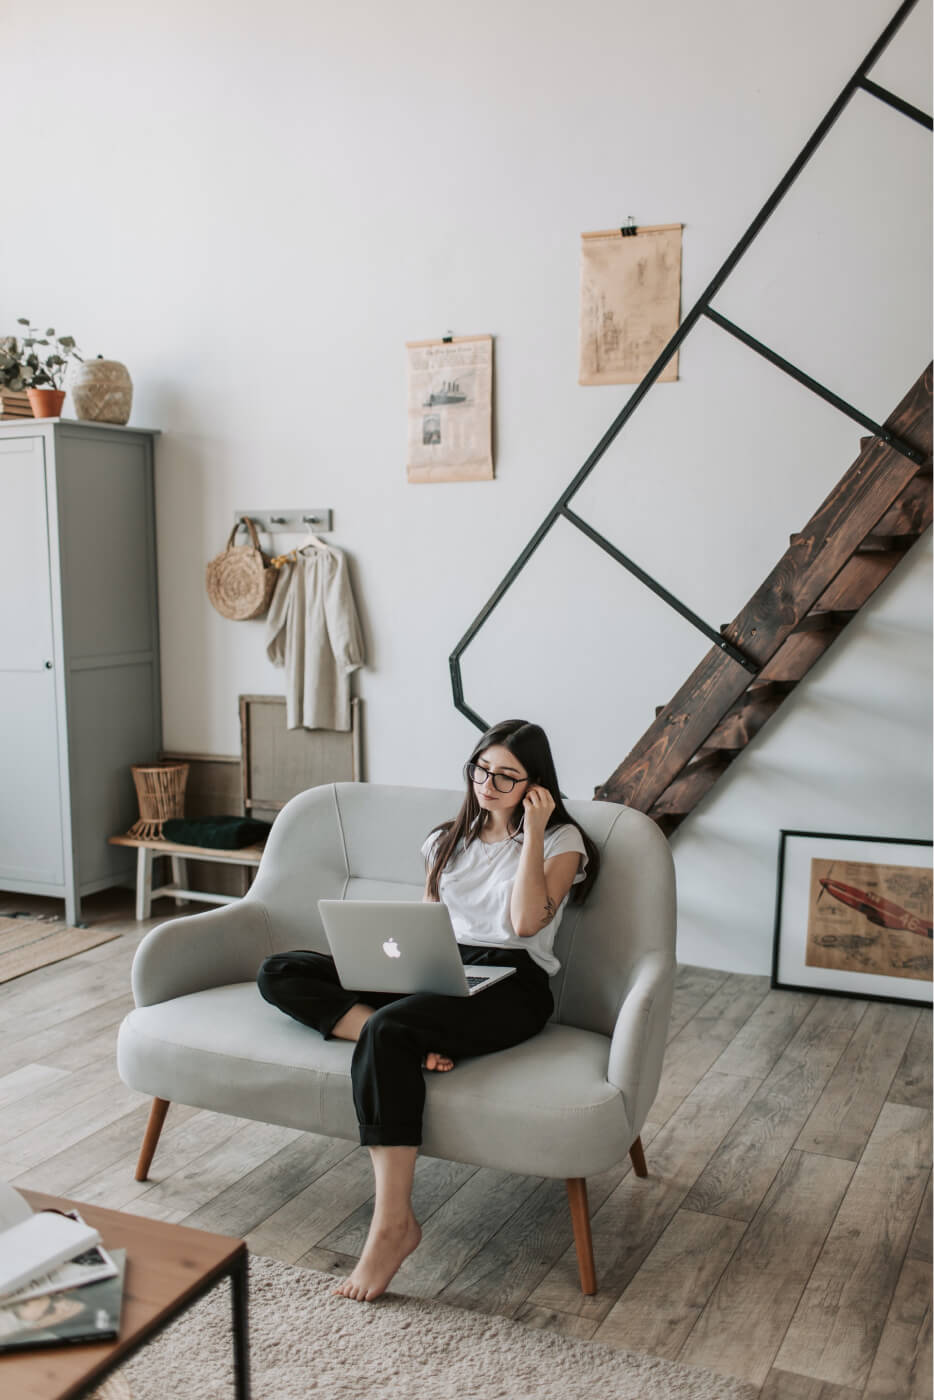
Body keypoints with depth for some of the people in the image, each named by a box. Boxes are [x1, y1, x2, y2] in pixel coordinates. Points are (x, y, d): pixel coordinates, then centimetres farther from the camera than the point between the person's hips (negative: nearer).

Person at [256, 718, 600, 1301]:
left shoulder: (561, 839, 3)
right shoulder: (449, 838, 20)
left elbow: (525, 921, -12)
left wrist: (533, 833, -10)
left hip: (509, 985, -6)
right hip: (436, 972, 7)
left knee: (388, 1031, -37)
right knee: (280, 973, -10)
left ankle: (394, 1222, -33)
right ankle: (413, 1041, -27)